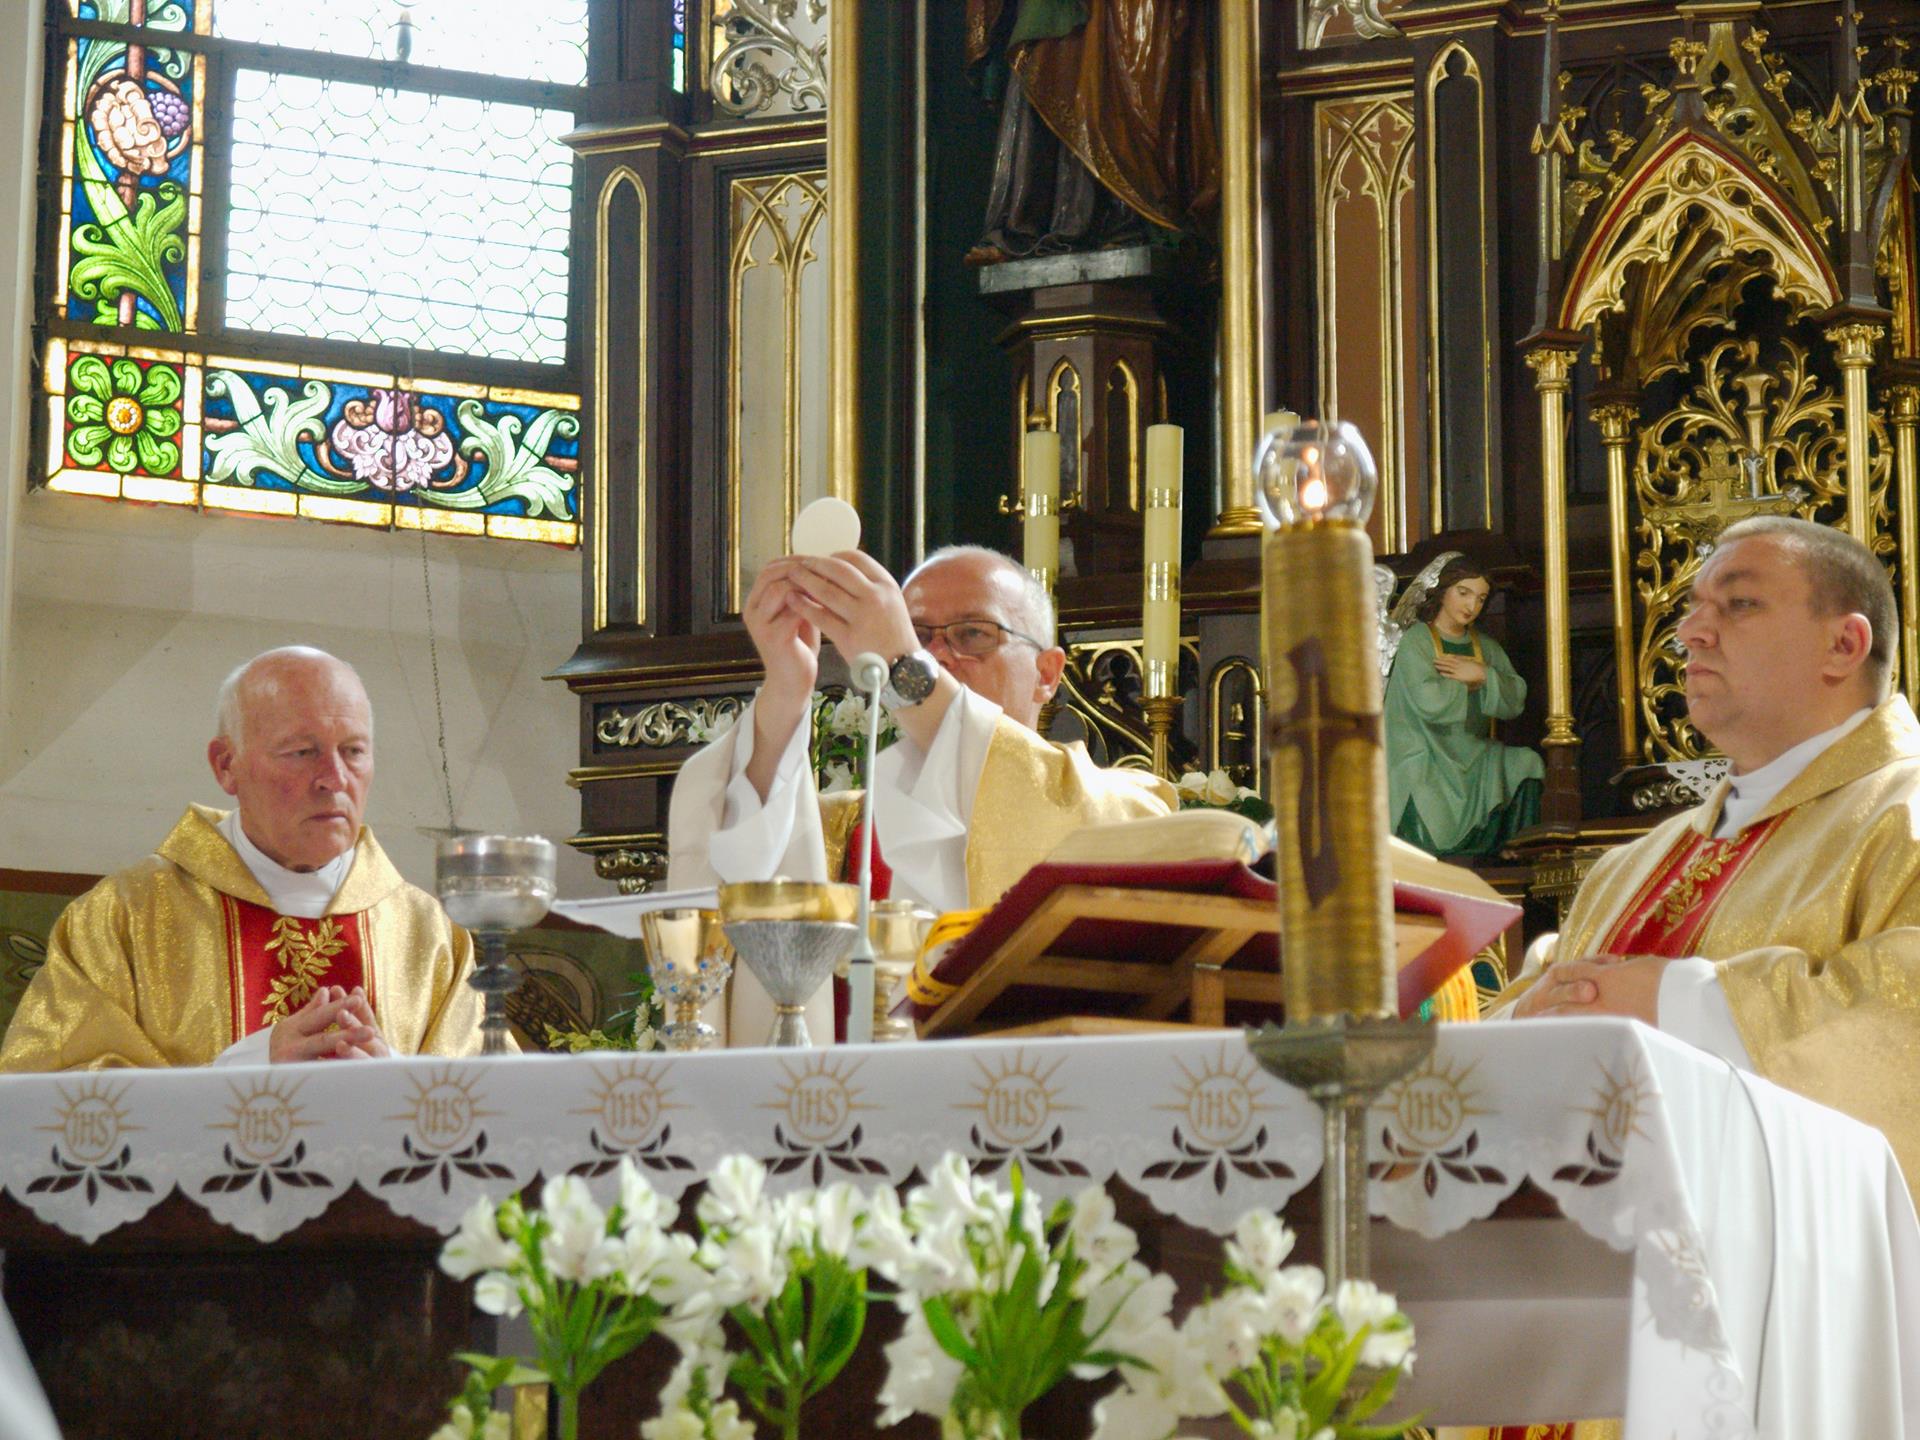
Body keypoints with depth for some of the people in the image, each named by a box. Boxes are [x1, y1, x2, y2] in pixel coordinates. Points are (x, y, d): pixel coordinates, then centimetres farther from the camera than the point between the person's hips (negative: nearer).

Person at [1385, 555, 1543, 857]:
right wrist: (1468, 684, -7)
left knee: (1527, 764, -17)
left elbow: (1515, 701, 2)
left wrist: (1484, 676, -14)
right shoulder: (1415, 642, -7)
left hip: (1471, 756, 7)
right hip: (1421, 760, -6)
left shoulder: (1485, 647, 14)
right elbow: (1429, 702, -23)